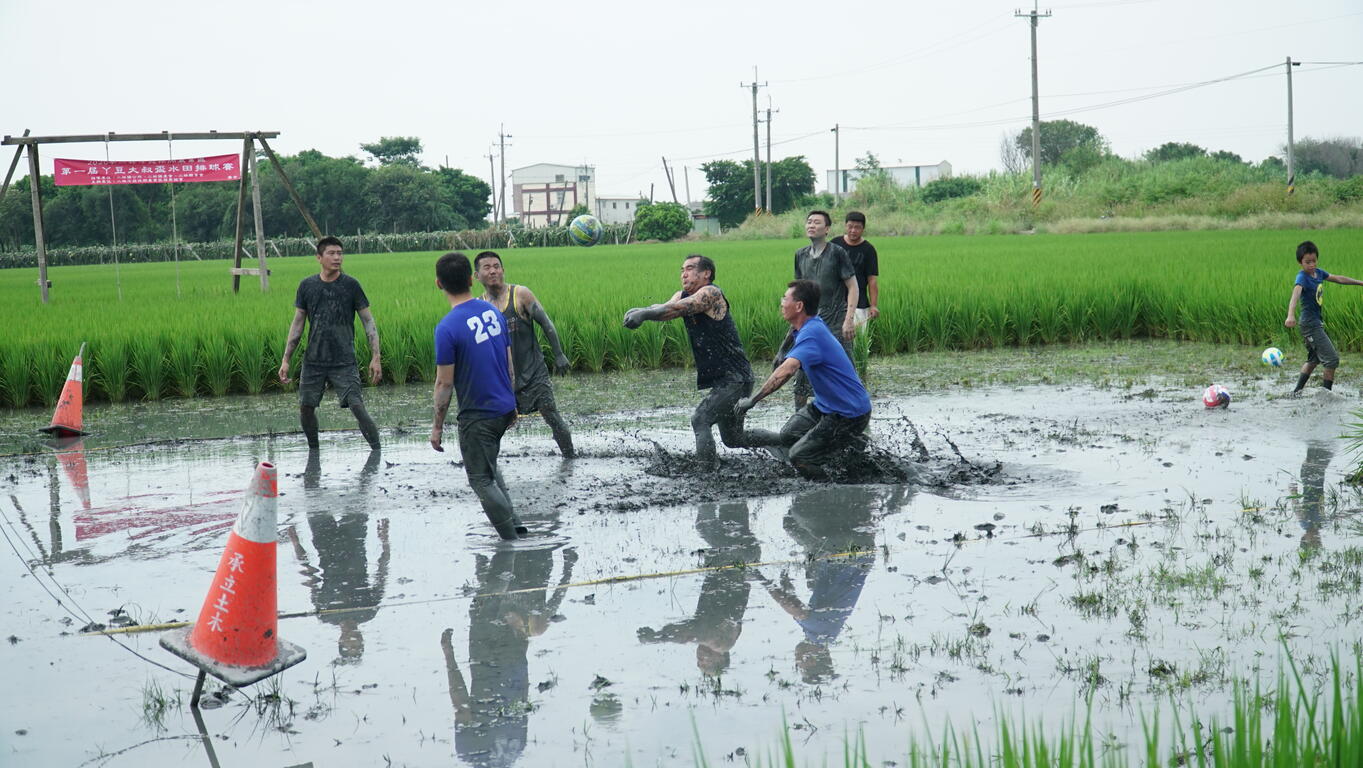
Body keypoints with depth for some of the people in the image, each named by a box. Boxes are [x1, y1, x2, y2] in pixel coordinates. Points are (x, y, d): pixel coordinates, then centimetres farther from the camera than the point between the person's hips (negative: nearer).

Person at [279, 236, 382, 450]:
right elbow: (297, 324, 10)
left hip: (344, 362, -3)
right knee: (305, 408, 4)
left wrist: (375, 357, -9)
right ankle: (314, 451, 25)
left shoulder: (350, 285, -3)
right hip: (313, 361, 3)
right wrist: (285, 360, 6)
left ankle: (377, 450, -9)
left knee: (356, 406, -16)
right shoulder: (307, 286, 4)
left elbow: (368, 321, -1)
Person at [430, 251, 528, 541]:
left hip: (477, 416, -7)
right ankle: (514, 525, 22)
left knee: (481, 479, 6)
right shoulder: (492, 311, 2)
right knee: (489, 469, 26)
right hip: (504, 408, 7)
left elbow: (445, 382, -15)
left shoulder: (447, 328, -19)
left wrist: (437, 426, -5)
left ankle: (512, 541, 6)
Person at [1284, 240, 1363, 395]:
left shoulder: (1318, 272, 4)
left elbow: (1338, 279, 19)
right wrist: (1290, 315, -55)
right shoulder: (1302, 277, -20)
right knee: (1332, 359, -10)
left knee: (1314, 359, 24)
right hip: (1310, 324, -10)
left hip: (1316, 322, 10)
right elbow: (1295, 294, -38)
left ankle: (1297, 392, 30)